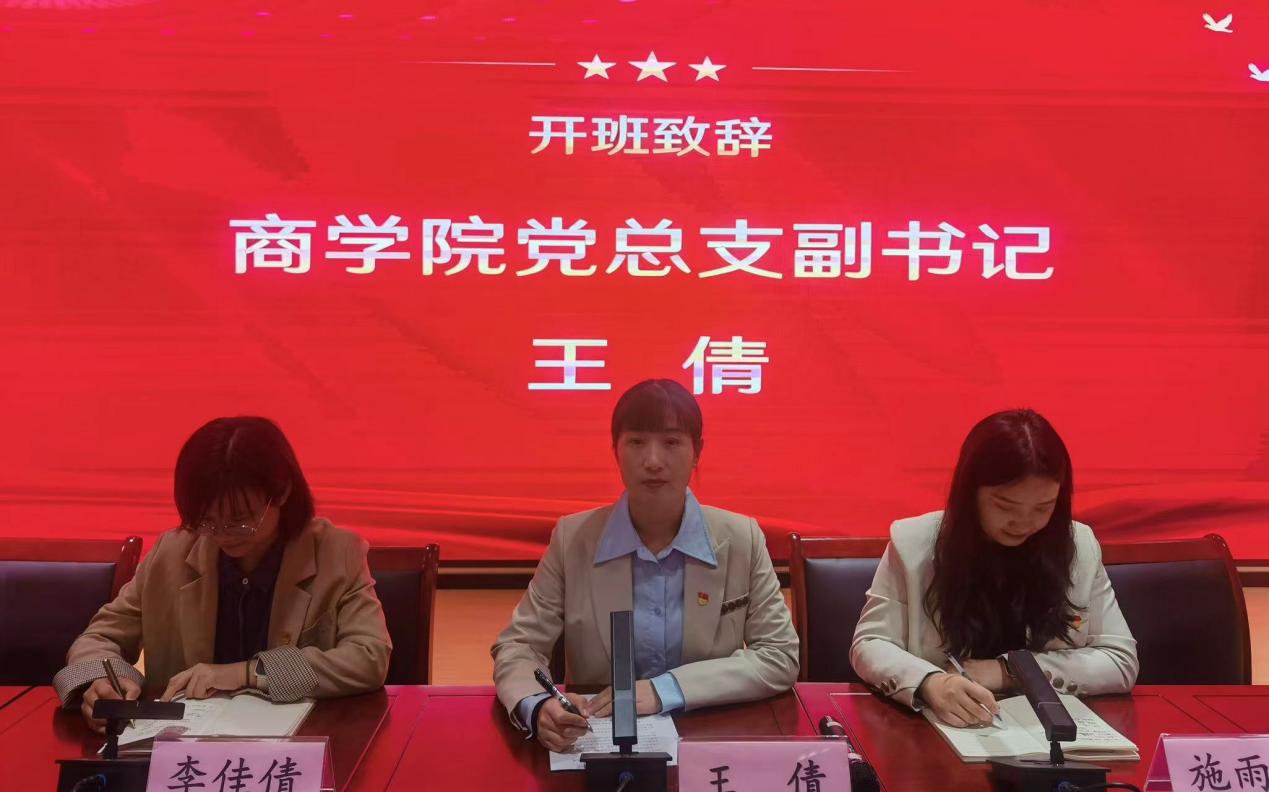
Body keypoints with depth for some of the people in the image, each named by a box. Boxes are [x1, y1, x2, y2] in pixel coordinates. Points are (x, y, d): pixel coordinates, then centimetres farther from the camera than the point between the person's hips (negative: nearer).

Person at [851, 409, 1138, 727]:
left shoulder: (1079, 547, -3)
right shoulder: (914, 544, -8)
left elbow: (1122, 662, -1)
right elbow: (869, 645, -6)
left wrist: (1007, 671, -14)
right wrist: (929, 683, -28)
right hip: (934, 730, -1)